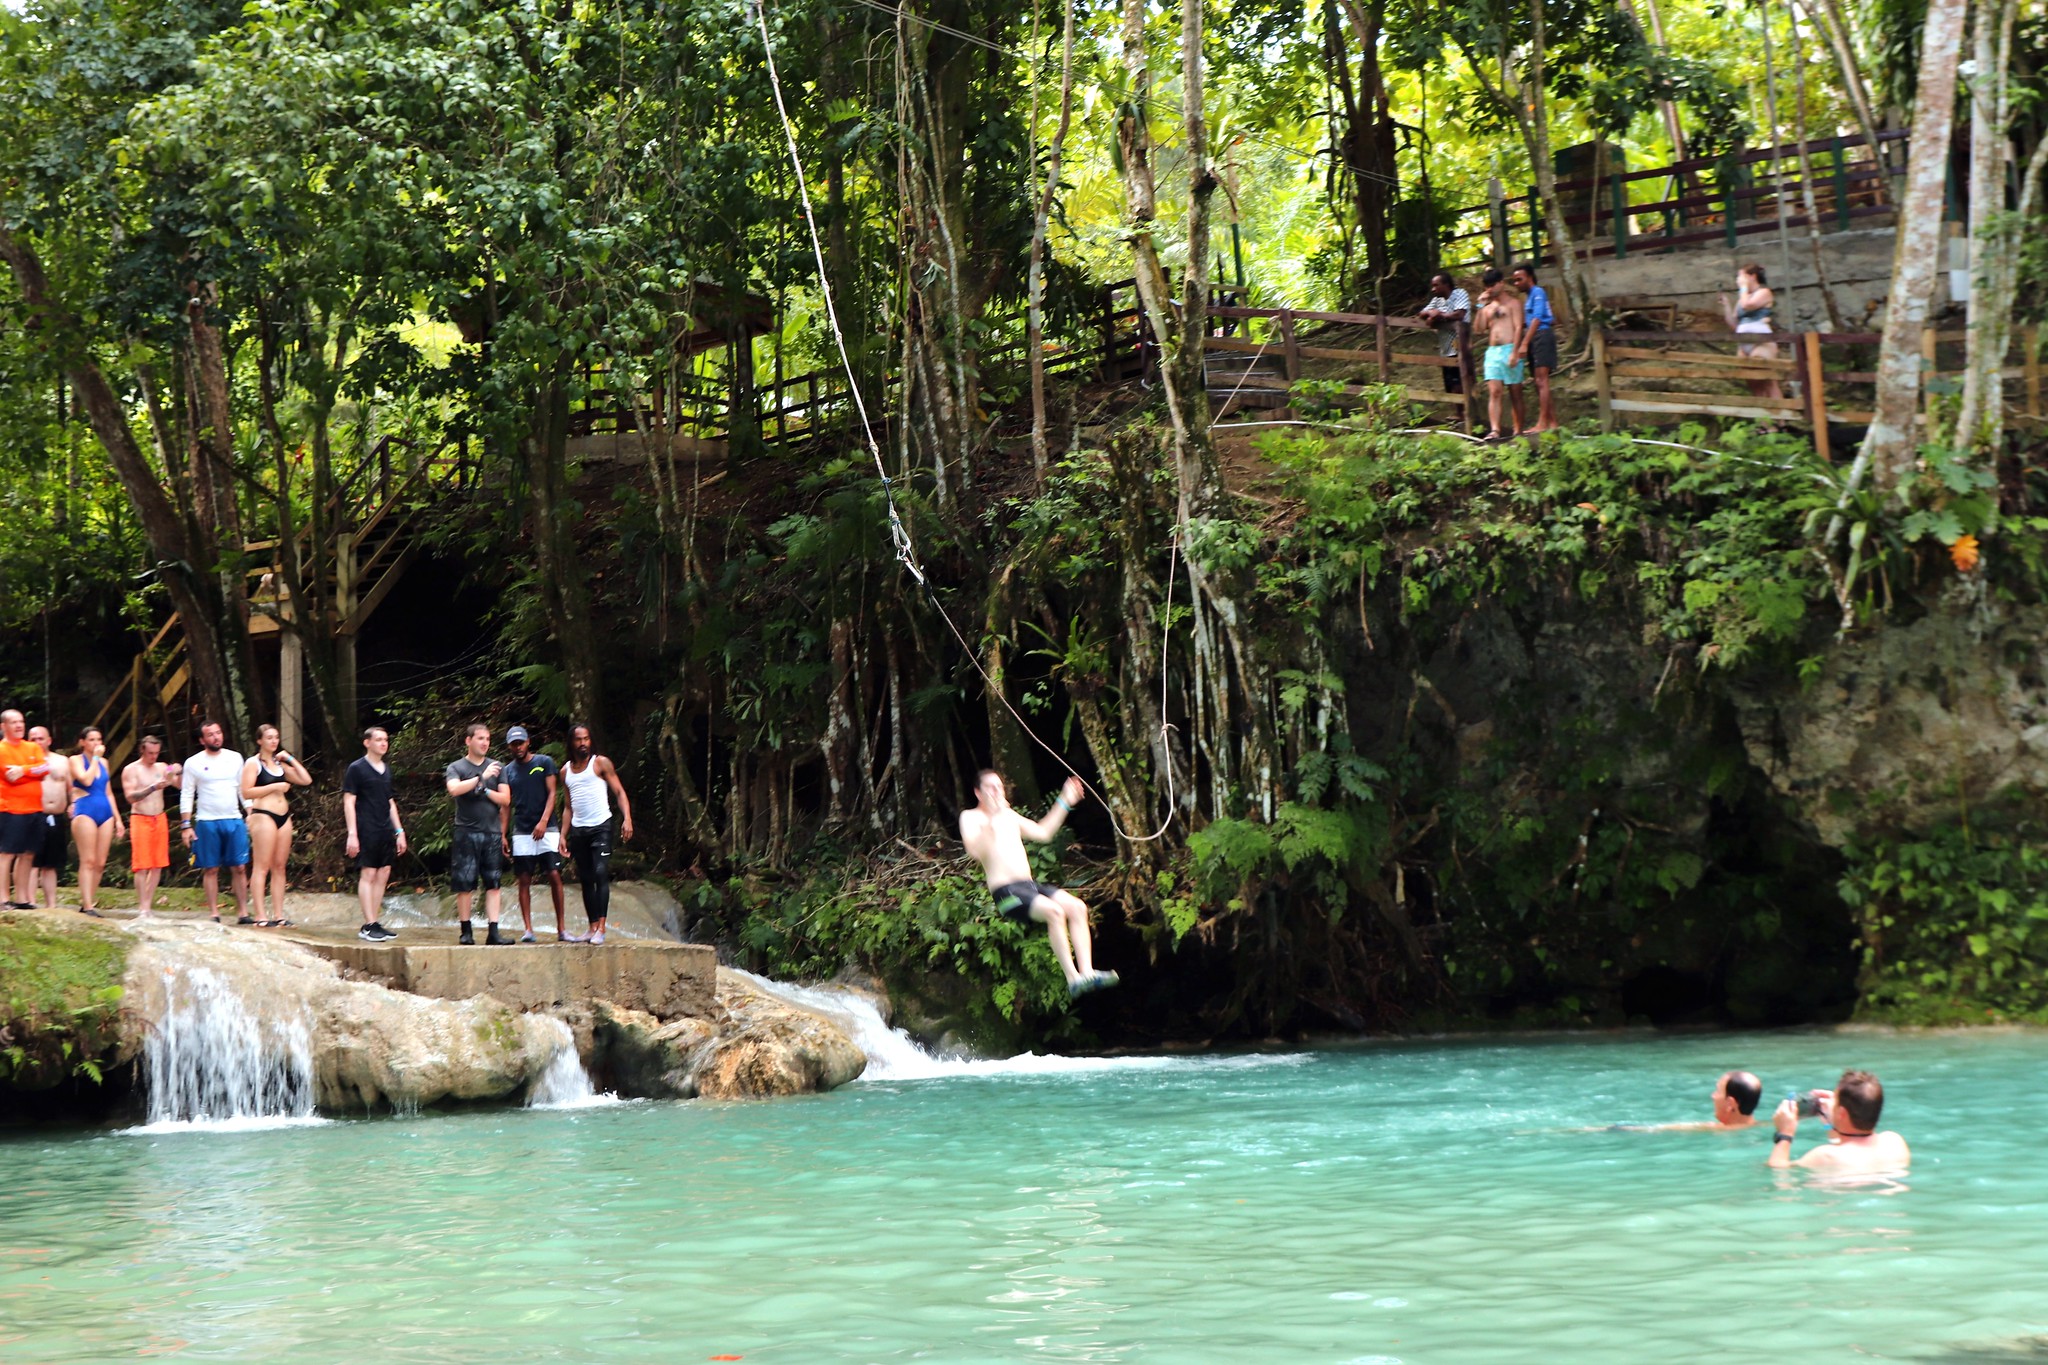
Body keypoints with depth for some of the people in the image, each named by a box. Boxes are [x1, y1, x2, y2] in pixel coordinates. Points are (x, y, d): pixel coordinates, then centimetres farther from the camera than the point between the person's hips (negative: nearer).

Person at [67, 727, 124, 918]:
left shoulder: (103, 762, 19)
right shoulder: (76, 760, 2)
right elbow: (86, 780, -16)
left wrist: (117, 818, 17)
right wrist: (95, 758, -6)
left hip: (105, 812, 6)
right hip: (85, 811, -6)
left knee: (100, 863, 1)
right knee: (88, 861, -11)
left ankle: (89, 902, 7)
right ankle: (87, 906, -14)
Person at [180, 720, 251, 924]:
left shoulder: (235, 758, 9)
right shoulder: (194, 763, 2)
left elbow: (243, 789, 13)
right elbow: (186, 795, 1)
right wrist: (186, 825, -6)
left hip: (234, 821, 2)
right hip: (207, 822, -2)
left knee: (240, 868, -1)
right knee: (211, 870, 1)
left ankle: (243, 913, 1)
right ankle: (214, 914, 5)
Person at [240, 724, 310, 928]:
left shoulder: (280, 764, 18)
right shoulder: (253, 763, -2)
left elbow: (306, 780, 13)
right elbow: (246, 792, -12)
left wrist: (291, 759, 9)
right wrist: (273, 787, -14)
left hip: (284, 817, 7)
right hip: (263, 815, -7)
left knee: (279, 867, 6)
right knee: (262, 867, -8)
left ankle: (278, 915, 7)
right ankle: (260, 916, -10)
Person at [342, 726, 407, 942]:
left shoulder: (386, 770, 17)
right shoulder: (357, 768, -4)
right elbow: (349, 802, -7)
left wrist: (399, 831, 18)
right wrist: (352, 834, -14)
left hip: (385, 831, 7)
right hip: (366, 831, -7)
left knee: (383, 875, 6)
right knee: (367, 875, -8)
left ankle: (376, 923, 11)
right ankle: (368, 926, -8)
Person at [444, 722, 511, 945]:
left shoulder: (496, 768, 14)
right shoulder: (456, 768, 5)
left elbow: (505, 799, 8)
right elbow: (454, 789, -16)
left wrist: (484, 790, -6)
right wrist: (481, 778, -17)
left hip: (492, 833, 3)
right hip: (466, 833, -3)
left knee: (493, 884, -2)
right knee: (464, 884, -3)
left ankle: (493, 931, -4)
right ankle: (466, 931, 5)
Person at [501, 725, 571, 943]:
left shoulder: (544, 762, 5)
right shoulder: (508, 771, 11)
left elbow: (551, 794, 0)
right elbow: (505, 805, 12)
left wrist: (543, 821, -13)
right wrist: (503, 835, 3)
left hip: (546, 830, -2)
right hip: (521, 833, 2)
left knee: (555, 876, -7)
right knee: (524, 880, -1)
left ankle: (562, 929, -5)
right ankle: (528, 930, 0)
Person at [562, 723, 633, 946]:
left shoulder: (601, 763, 1)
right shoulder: (566, 771, 15)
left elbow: (619, 792, -4)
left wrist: (627, 819, -18)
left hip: (600, 827, -5)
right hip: (578, 830, 5)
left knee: (601, 873, -16)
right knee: (585, 880, 6)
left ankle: (601, 927, -20)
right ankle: (593, 927, 10)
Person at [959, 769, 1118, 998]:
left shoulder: (1009, 815, 24)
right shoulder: (970, 818, 1)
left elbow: (1043, 833, 30)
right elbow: (975, 851, -17)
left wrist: (1064, 803, 27)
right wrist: (991, 820, -26)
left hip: (1030, 885, 8)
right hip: (1005, 891, -8)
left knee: (1077, 907, -12)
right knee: (1054, 911, -30)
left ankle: (1087, 972, -18)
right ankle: (1073, 979, -30)